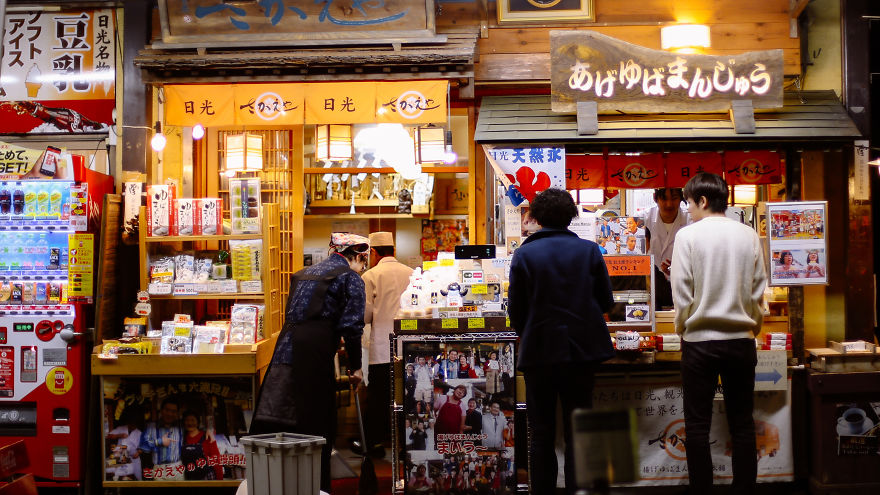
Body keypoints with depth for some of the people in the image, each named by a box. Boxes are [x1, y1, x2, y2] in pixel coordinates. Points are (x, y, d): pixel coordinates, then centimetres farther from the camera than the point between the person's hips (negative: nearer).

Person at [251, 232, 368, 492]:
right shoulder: (350, 277, 3)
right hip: (314, 354, -7)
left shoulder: (304, 273, 25)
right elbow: (351, 325, -5)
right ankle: (318, 487, 5)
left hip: (285, 348, 7)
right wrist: (356, 366, 4)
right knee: (317, 425, 1)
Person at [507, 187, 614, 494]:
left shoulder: (524, 254, -6)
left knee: (541, 434, 8)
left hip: (539, 353, -1)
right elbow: (606, 301, 3)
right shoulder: (589, 250, -2)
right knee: (577, 433, 8)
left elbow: (515, 311, -4)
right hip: (582, 352, 1)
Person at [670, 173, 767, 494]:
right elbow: (759, 289, 5)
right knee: (742, 424, 10)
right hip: (741, 340, 3)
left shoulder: (688, 235, -8)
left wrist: (681, 327, 7)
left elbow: (681, 292, -7)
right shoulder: (749, 235, 1)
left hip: (700, 341, -3)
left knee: (698, 426, 5)